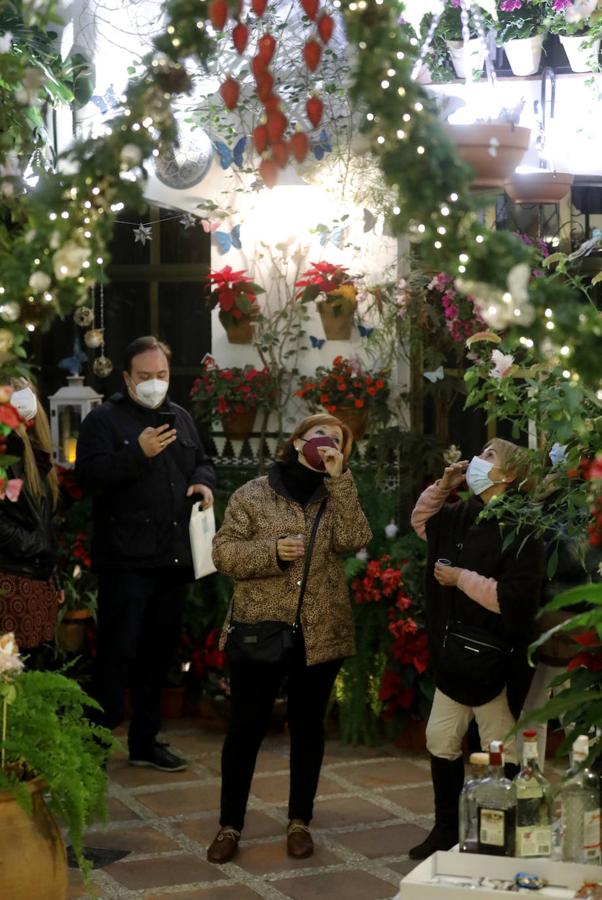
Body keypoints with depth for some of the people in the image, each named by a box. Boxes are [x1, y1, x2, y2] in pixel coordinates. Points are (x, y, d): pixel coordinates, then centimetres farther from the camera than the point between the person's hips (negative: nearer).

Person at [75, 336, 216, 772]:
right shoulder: (105, 419, -4)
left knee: (159, 653, 13)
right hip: (126, 560, -7)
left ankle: (145, 740, 24)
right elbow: (88, 473, -15)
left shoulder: (181, 418, 17)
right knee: (118, 652, -8)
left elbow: (203, 461, 28)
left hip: (174, 557, 7)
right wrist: (139, 453, -23)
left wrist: (204, 481, 5)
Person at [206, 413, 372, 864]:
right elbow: (224, 552, -5)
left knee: (308, 726, 11)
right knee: (246, 727, 2)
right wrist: (271, 551, -20)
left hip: (320, 632, 2)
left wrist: (339, 478, -14)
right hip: (261, 629, -2)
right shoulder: (253, 494, 0)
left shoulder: (336, 496, 7)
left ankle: (300, 821, 24)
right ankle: (229, 825, 13)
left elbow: (352, 540, -12)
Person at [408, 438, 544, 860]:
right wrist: (443, 486, 7)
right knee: (441, 740, 15)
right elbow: (422, 522, 24)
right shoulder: (464, 515, 5)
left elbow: (513, 598, -27)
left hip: (495, 659, -8)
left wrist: (461, 578, -18)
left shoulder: (521, 531, -19)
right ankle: (447, 829, 29)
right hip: (454, 652, 8)